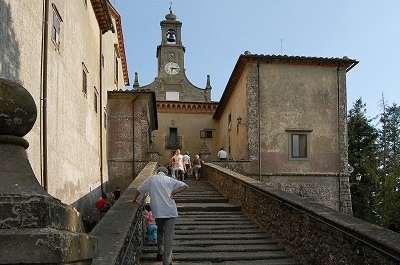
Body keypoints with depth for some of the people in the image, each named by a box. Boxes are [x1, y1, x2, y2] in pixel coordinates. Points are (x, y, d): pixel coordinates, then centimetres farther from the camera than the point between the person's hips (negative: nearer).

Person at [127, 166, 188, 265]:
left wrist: (134, 200, 31)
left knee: (160, 231, 26)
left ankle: (159, 253, 31)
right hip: (170, 211, -1)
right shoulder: (170, 180, 8)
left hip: (157, 211, 2)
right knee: (169, 235, 2)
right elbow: (185, 186, 1)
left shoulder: (151, 179, 9)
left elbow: (139, 190, 15)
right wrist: (173, 193, 2)